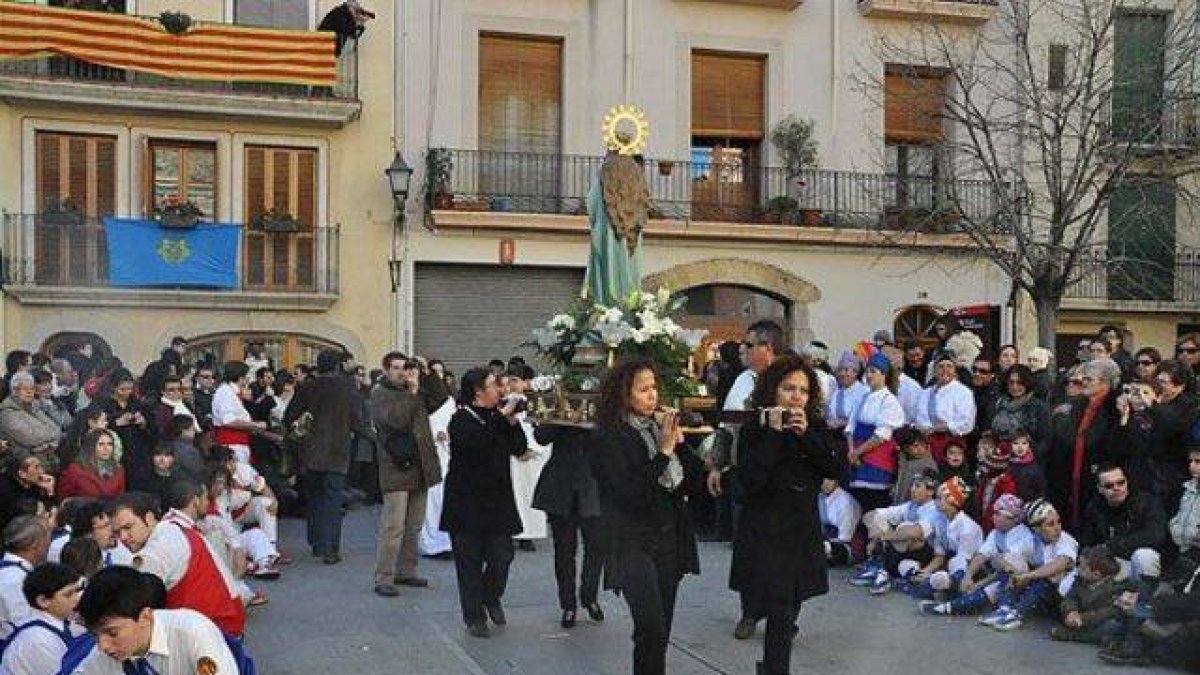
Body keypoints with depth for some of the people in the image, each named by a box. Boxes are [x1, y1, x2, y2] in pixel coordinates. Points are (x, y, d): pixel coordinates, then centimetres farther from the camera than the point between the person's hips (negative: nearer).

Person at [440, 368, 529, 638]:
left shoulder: (497, 416, 11)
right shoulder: (462, 419, -8)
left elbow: (520, 448, 8)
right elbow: (477, 442, -27)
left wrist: (512, 420, -5)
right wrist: (503, 416, -20)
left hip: (497, 499, 5)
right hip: (467, 501, -5)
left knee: (502, 555, -1)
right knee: (470, 561, 2)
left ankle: (491, 598, 26)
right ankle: (474, 617, 15)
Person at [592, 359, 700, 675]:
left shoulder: (660, 426, 7)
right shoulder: (611, 437, -10)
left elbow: (689, 480, 9)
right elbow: (631, 493, -19)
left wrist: (679, 442, -6)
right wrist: (663, 450, -18)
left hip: (669, 538, 6)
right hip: (633, 542, -6)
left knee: (659, 633, 9)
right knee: (652, 629, -18)